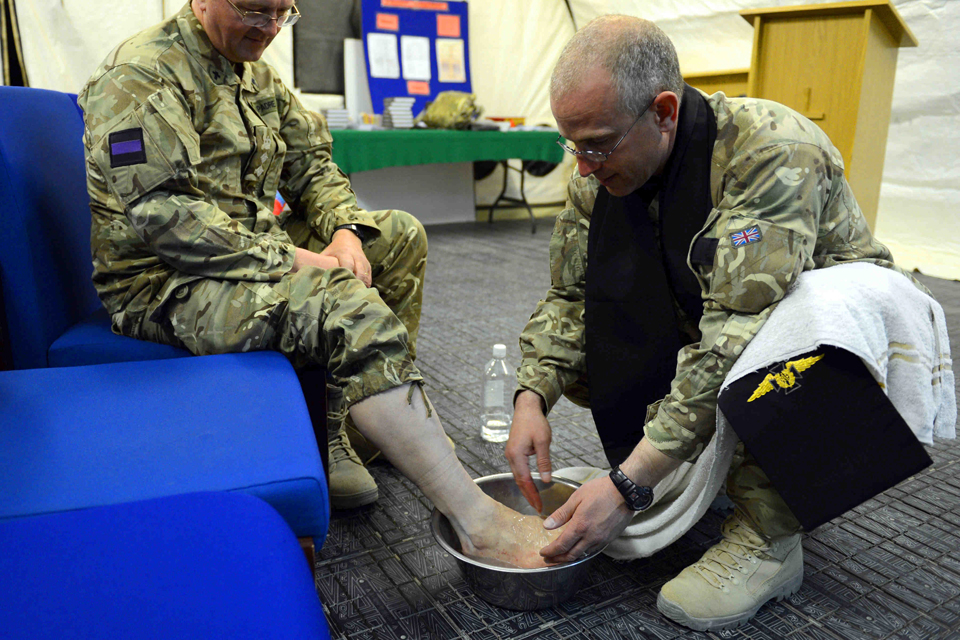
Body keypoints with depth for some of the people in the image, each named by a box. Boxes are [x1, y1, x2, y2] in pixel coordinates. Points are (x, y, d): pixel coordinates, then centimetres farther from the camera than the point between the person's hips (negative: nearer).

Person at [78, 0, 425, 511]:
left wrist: (346, 230, -4)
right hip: (164, 283, -9)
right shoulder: (143, 74, -13)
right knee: (346, 303, -34)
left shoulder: (256, 76, 15)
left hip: (254, 252, 9)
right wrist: (287, 258, -25)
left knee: (402, 236, 8)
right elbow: (159, 213, -24)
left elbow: (311, 164, 17)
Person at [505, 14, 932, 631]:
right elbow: (568, 297, -4)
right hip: (697, 340, 6)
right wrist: (532, 397, -22)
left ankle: (768, 537, -15)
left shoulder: (774, 152, -30)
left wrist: (628, 485, -37)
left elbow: (737, 340, -37)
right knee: (576, 355, -12)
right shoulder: (599, 174, -10)